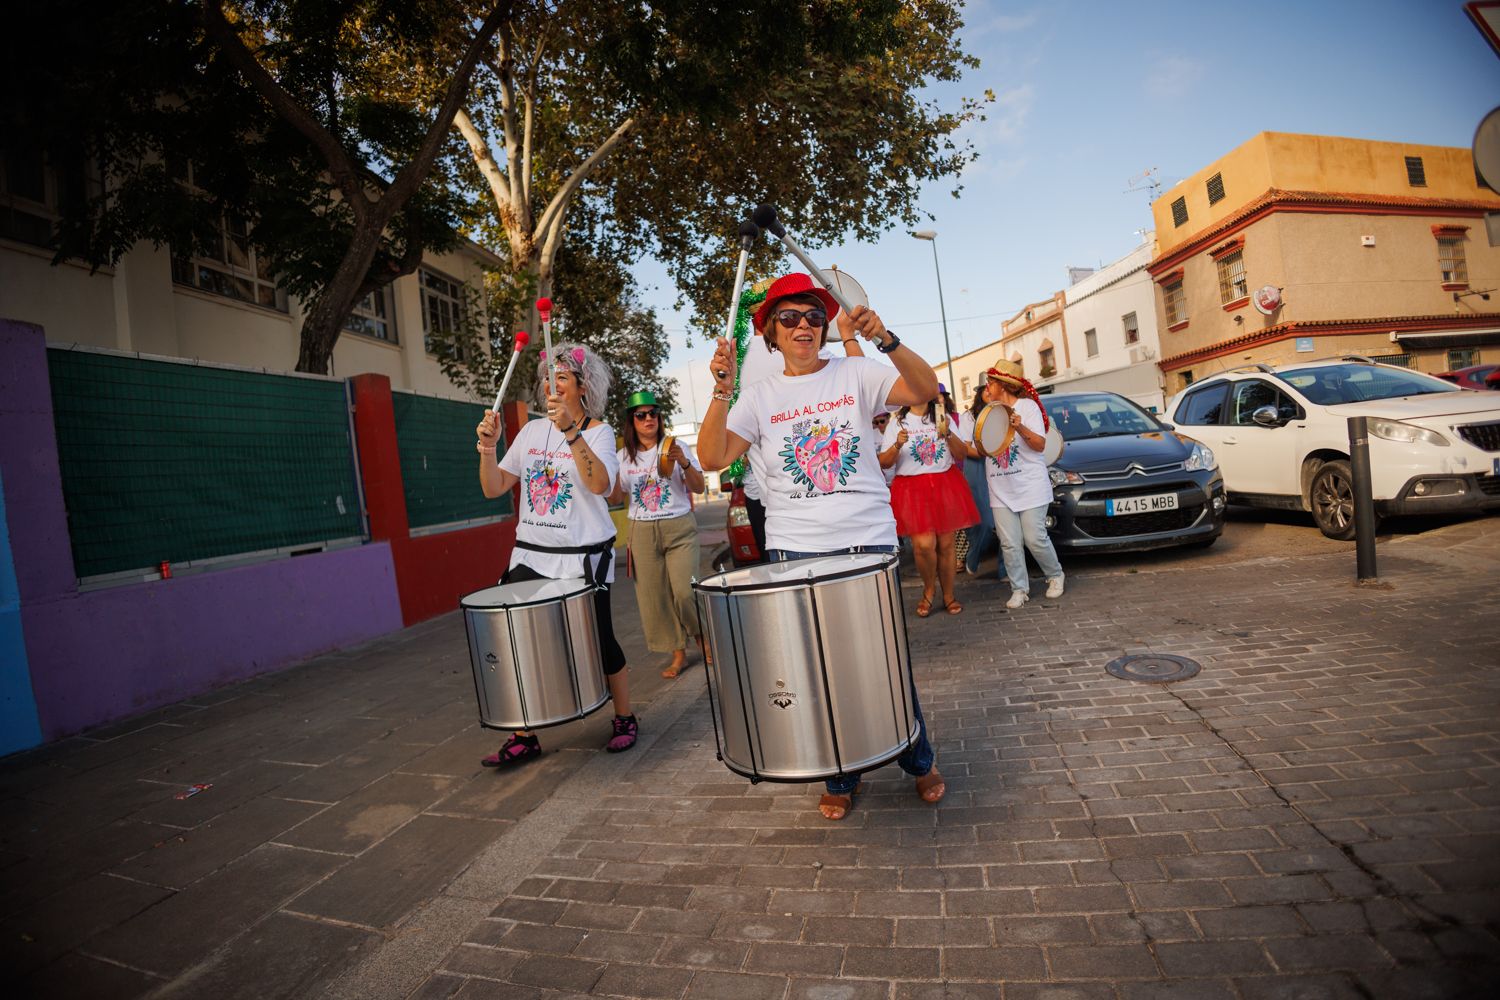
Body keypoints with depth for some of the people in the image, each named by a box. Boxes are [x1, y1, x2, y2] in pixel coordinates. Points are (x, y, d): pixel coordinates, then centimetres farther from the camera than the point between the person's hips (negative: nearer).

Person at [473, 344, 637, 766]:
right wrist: (488, 447, -7)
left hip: (582, 559, -5)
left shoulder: (598, 432, -6)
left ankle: (624, 719, 24)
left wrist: (571, 432, -33)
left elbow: (599, 484, -27)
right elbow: (494, 488, 8)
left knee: (599, 640, 2)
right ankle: (523, 737, 17)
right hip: (530, 556, 5)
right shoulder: (532, 431, 10)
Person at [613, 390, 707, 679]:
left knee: (685, 592, -11)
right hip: (642, 532, 2)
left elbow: (699, 488, -1)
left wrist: (685, 463, -19)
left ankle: (702, 637, 17)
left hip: (679, 528, -2)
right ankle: (678, 653, 17)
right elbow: (616, 498, 8)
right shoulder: (623, 456, 7)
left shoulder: (675, 447, 1)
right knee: (654, 596, 2)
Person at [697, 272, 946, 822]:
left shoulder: (855, 374, 2)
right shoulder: (760, 396, 5)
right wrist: (721, 391, -18)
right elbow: (712, 457, -6)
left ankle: (919, 761, 33)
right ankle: (841, 778, 33)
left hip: (867, 541, -1)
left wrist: (885, 339, -27)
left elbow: (924, 389, -13)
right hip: (794, 550, 2)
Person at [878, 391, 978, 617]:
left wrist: (948, 433, -11)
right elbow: (884, 463, 1)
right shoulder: (897, 423, 6)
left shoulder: (943, 419, 12)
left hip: (945, 486, 2)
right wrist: (898, 445, -17)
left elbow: (962, 455, 6)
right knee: (924, 545, -14)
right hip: (912, 488, -2)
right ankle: (928, 591, 12)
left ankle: (948, 596, 19)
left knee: (946, 544, 2)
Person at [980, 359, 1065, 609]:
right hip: (1001, 490, 5)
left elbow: (1040, 444, -12)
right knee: (1010, 543, 0)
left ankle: (1055, 576, 22)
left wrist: (1021, 428, -29)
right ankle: (1019, 589, 10)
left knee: (1035, 539, -3)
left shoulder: (1028, 406, -4)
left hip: (1030, 485, -4)